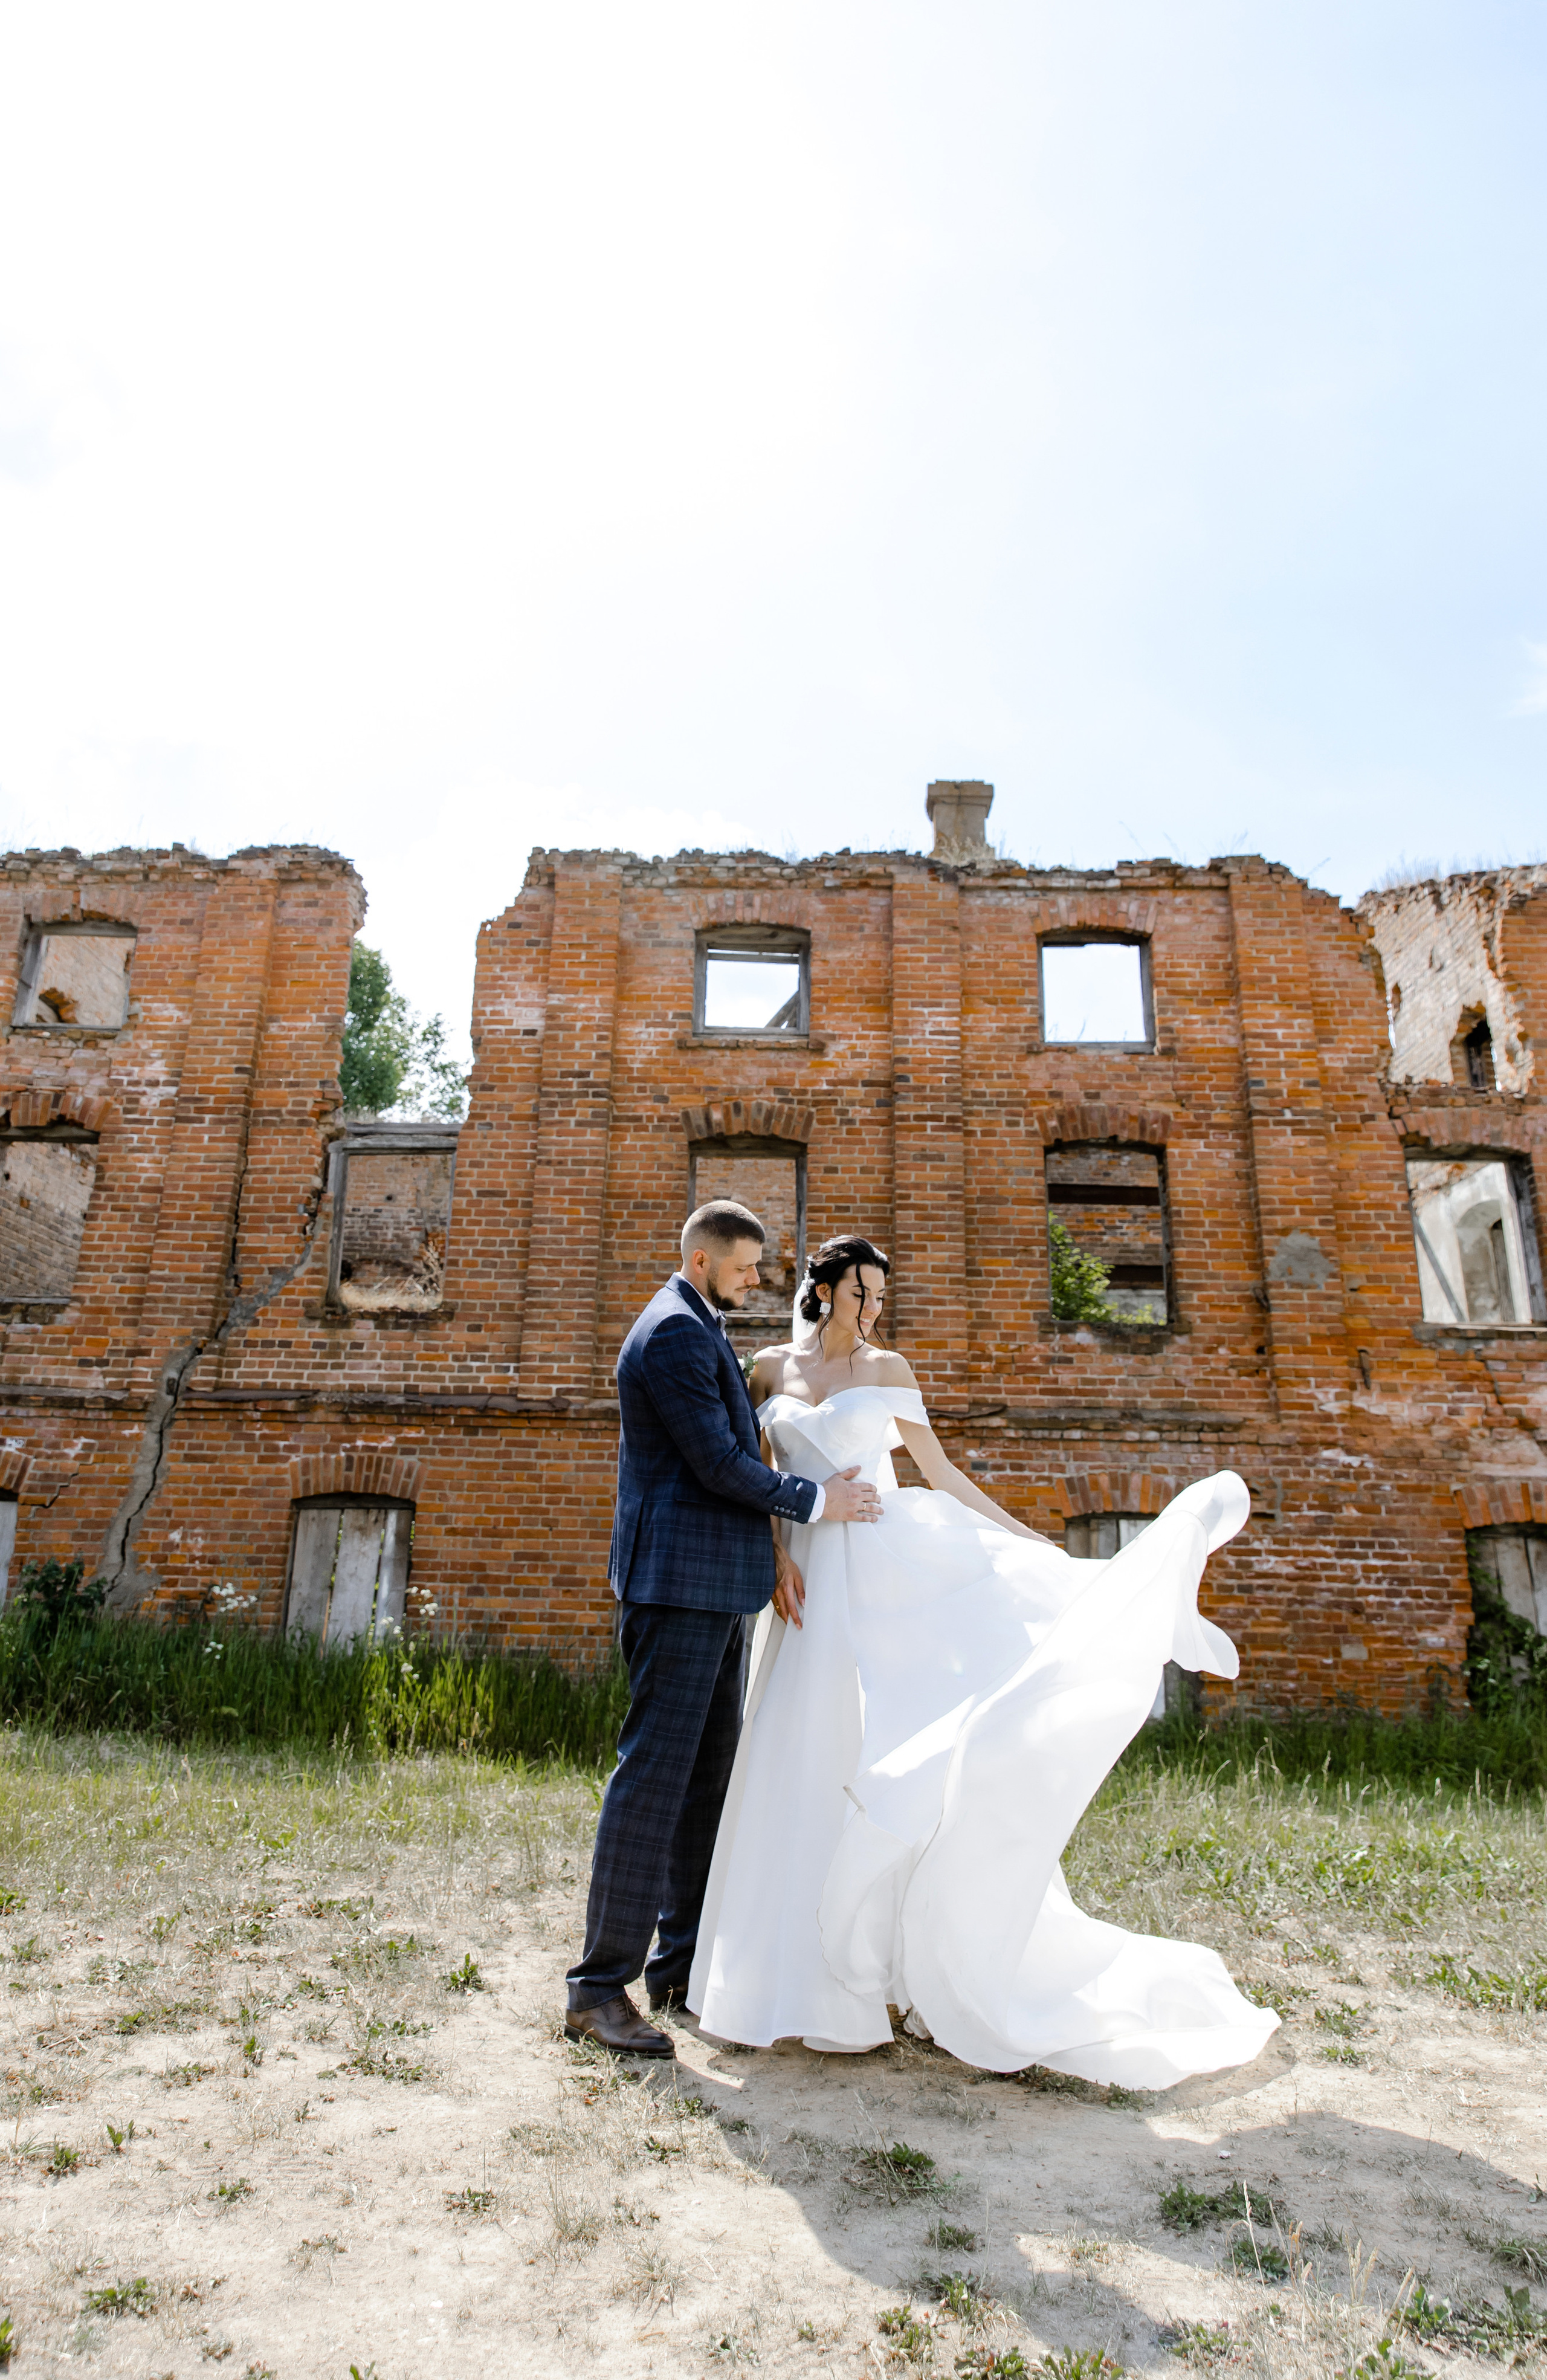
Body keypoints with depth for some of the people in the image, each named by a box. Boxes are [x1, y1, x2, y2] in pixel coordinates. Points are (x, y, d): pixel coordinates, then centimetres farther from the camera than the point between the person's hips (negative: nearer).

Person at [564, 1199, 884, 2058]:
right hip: (680, 1578, -11)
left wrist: (767, 1540, 11)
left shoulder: (699, 1331, 19)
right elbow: (716, 1461, -19)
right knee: (655, 1772, -6)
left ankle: (682, 1963, 24)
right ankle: (600, 1987, 3)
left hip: (714, 1585, 11)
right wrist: (813, 1502, -8)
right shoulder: (674, 1332, -14)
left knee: (709, 1772, 14)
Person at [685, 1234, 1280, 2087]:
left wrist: (1032, 1542, 8)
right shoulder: (770, 1369, 6)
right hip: (814, 1580, 1)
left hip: (892, 1566, 0)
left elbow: (941, 1471, 9)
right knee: (811, 1761, 5)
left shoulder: (887, 1370, 6)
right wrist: (777, 1560, -9)